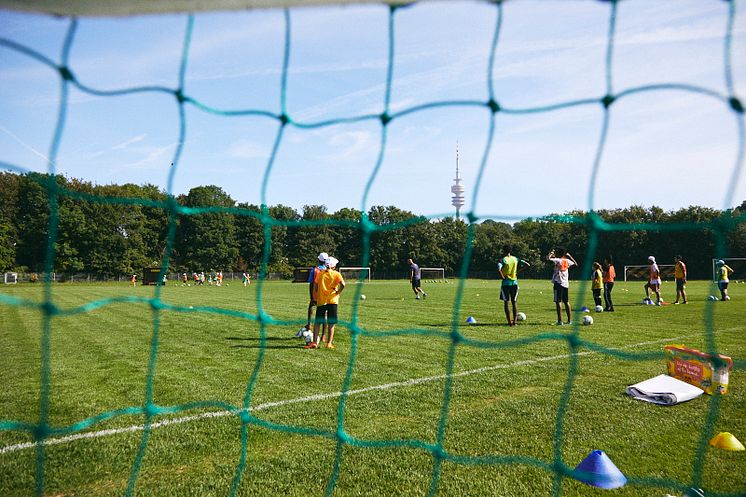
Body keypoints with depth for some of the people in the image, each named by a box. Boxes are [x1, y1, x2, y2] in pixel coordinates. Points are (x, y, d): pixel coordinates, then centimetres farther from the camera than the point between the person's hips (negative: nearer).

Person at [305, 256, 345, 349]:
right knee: (331, 324, 6)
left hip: (321, 301, 2)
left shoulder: (320, 273, 7)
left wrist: (316, 298, 14)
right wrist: (338, 293, -4)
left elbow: (315, 286, 6)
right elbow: (342, 284, -17)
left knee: (317, 323, 7)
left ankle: (314, 342, 3)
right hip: (332, 301, -2)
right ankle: (329, 343, 5)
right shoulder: (336, 274, -2)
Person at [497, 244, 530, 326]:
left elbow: (499, 269, -27)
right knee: (514, 302, 11)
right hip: (514, 282, 4)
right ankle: (514, 321, 11)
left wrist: (503, 277, -13)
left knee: (506, 302, 5)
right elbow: (527, 265, 5)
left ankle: (509, 322, 2)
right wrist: (518, 270, 9)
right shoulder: (515, 259, 5)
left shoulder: (503, 259, -9)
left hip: (506, 283, -4)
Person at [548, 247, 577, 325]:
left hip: (558, 283, -6)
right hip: (566, 284, 7)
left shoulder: (558, 260, -9)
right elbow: (575, 264, 28)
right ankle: (569, 320, 17)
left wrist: (551, 253, -3)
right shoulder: (567, 261, 9)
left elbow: (548, 258, -22)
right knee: (566, 302, 13)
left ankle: (560, 321, -9)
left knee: (558, 302, -5)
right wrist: (569, 256, 31)